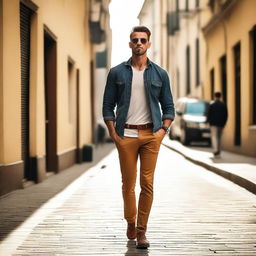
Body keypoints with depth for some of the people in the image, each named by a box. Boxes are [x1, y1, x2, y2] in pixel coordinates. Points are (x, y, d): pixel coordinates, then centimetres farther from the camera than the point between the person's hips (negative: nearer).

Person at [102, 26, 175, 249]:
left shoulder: (160, 74, 8)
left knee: (147, 184, -3)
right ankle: (130, 222, 25)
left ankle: (141, 231, 3)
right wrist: (113, 134, -3)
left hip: (151, 134, 0)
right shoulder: (117, 73, 6)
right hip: (126, 134, 0)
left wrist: (163, 130, -3)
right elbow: (108, 106, 6)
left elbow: (168, 106, 11)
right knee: (128, 183, 5)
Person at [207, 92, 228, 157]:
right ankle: (218, 152, 15)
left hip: (214, 124, -4)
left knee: (214, 137, -7)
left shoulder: (212, 105, -7)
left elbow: (209, 114, -6)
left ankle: (215, 150, -25)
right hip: (221, 124, 4)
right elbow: (226, 115, 6)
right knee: (219, 137, 13)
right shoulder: (224, 105, 5)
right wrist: (224, 123, 13)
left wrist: (208, 122, 7)